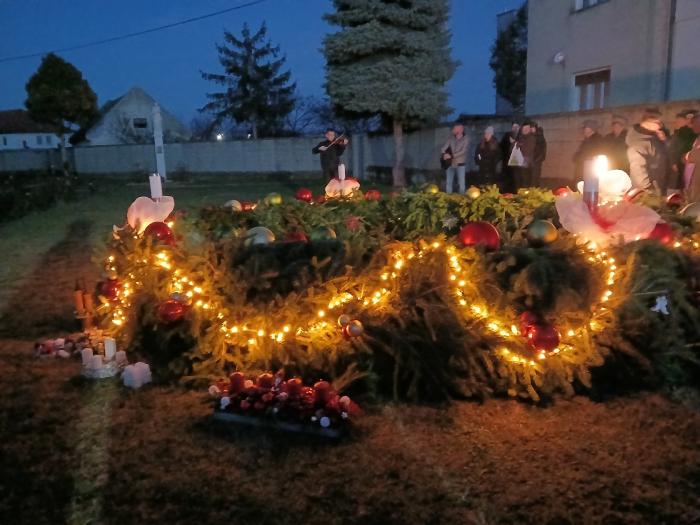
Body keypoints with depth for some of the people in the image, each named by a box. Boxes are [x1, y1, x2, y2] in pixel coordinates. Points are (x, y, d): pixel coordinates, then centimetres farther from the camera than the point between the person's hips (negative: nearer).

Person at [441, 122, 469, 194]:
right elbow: (444, 148, 1)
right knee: (448, 182, 6)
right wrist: (444, 154, -22)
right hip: (450, 164, 4)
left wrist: (451, 156, -23)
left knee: (461, 182, -4)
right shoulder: (451, 139, 8)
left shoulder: (465, 139, -4)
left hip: (460, 164, -4)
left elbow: (463, 151, -14)